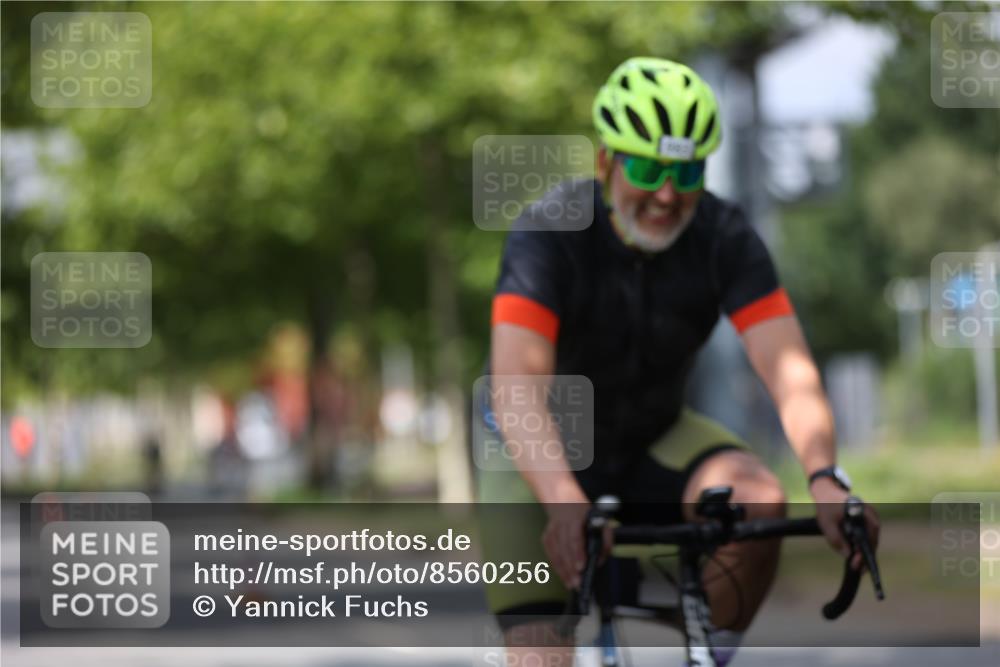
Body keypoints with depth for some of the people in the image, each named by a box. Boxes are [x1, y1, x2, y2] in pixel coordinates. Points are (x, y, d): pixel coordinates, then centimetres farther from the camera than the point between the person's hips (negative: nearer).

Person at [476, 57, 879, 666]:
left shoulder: (725, 238, -18)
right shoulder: (551, 233, -27)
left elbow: (790, 371, -27)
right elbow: (516, 388, -38)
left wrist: (825, 477, -46)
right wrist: (564, 500, -55)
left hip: (653, 438, 3)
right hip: (543, 453, -3)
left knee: (758, 501, -28)